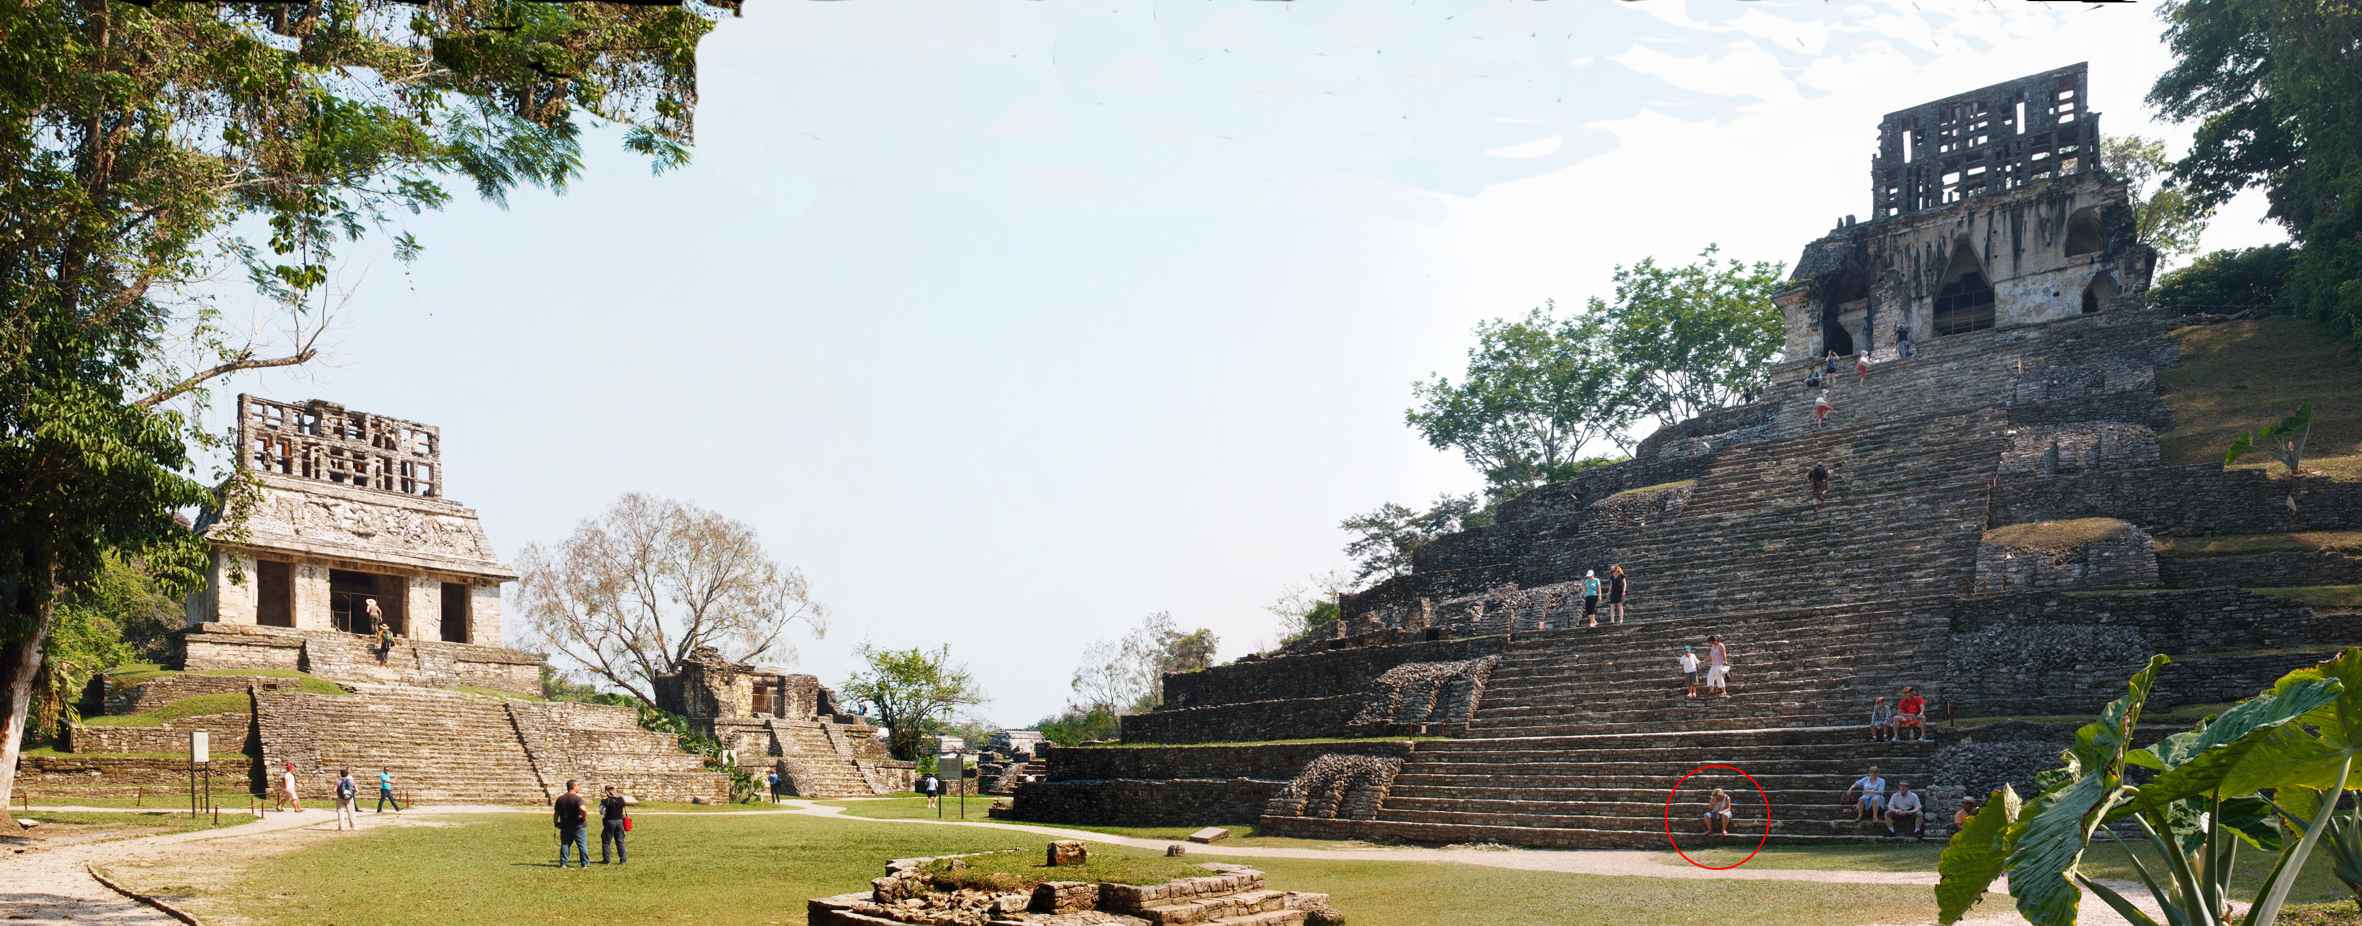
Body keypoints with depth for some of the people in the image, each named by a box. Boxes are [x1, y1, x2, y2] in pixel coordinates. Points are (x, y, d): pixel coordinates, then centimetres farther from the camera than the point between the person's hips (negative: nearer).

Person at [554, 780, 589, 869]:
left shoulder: (560, 799, 4)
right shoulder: (577, 798, -13)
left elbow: (556, 813, 8)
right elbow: (582, 809, -30)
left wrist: (556, 823, 20)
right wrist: (583, 817, -11)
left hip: (565, 826, 4)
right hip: (577, 826, -4)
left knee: (564, 845, 12)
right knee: (582, 845, 3)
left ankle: (563, 863, 8)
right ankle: (585, 863, 4)